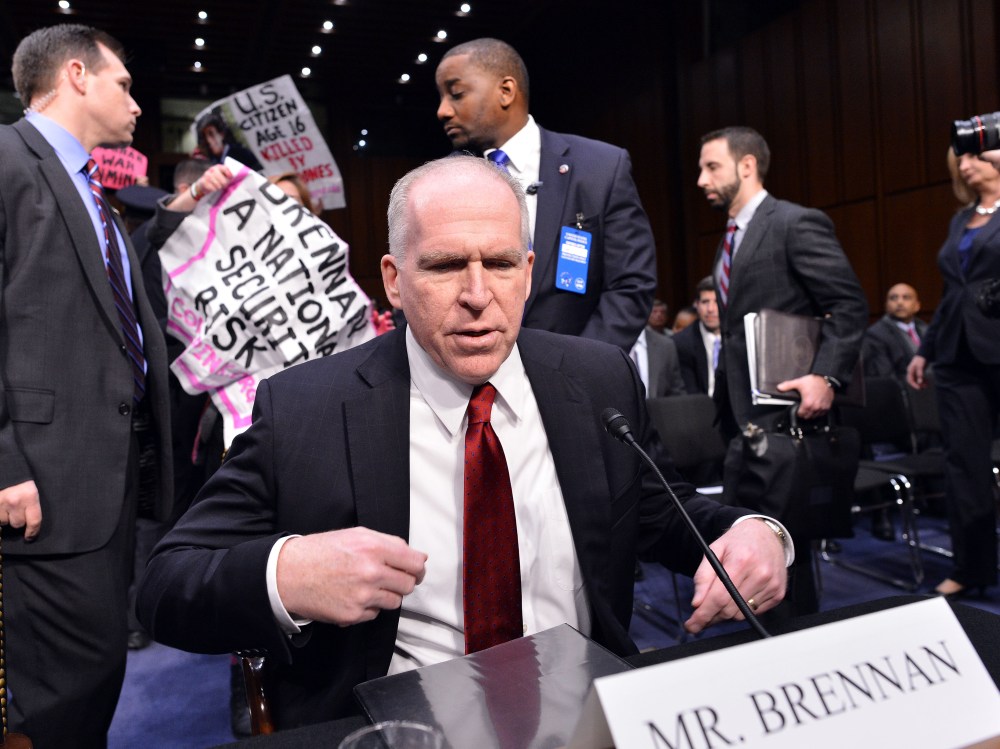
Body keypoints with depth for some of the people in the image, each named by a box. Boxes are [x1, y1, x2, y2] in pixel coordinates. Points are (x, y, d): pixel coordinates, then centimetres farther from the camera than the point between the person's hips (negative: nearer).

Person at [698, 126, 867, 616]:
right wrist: (724, 404, 16)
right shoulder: (732, 239, 18)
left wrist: (826, 376, -24)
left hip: (782, 406, -8)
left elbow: (850, 306, -13)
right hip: (743, 410, 9)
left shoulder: (797, 224, -8)